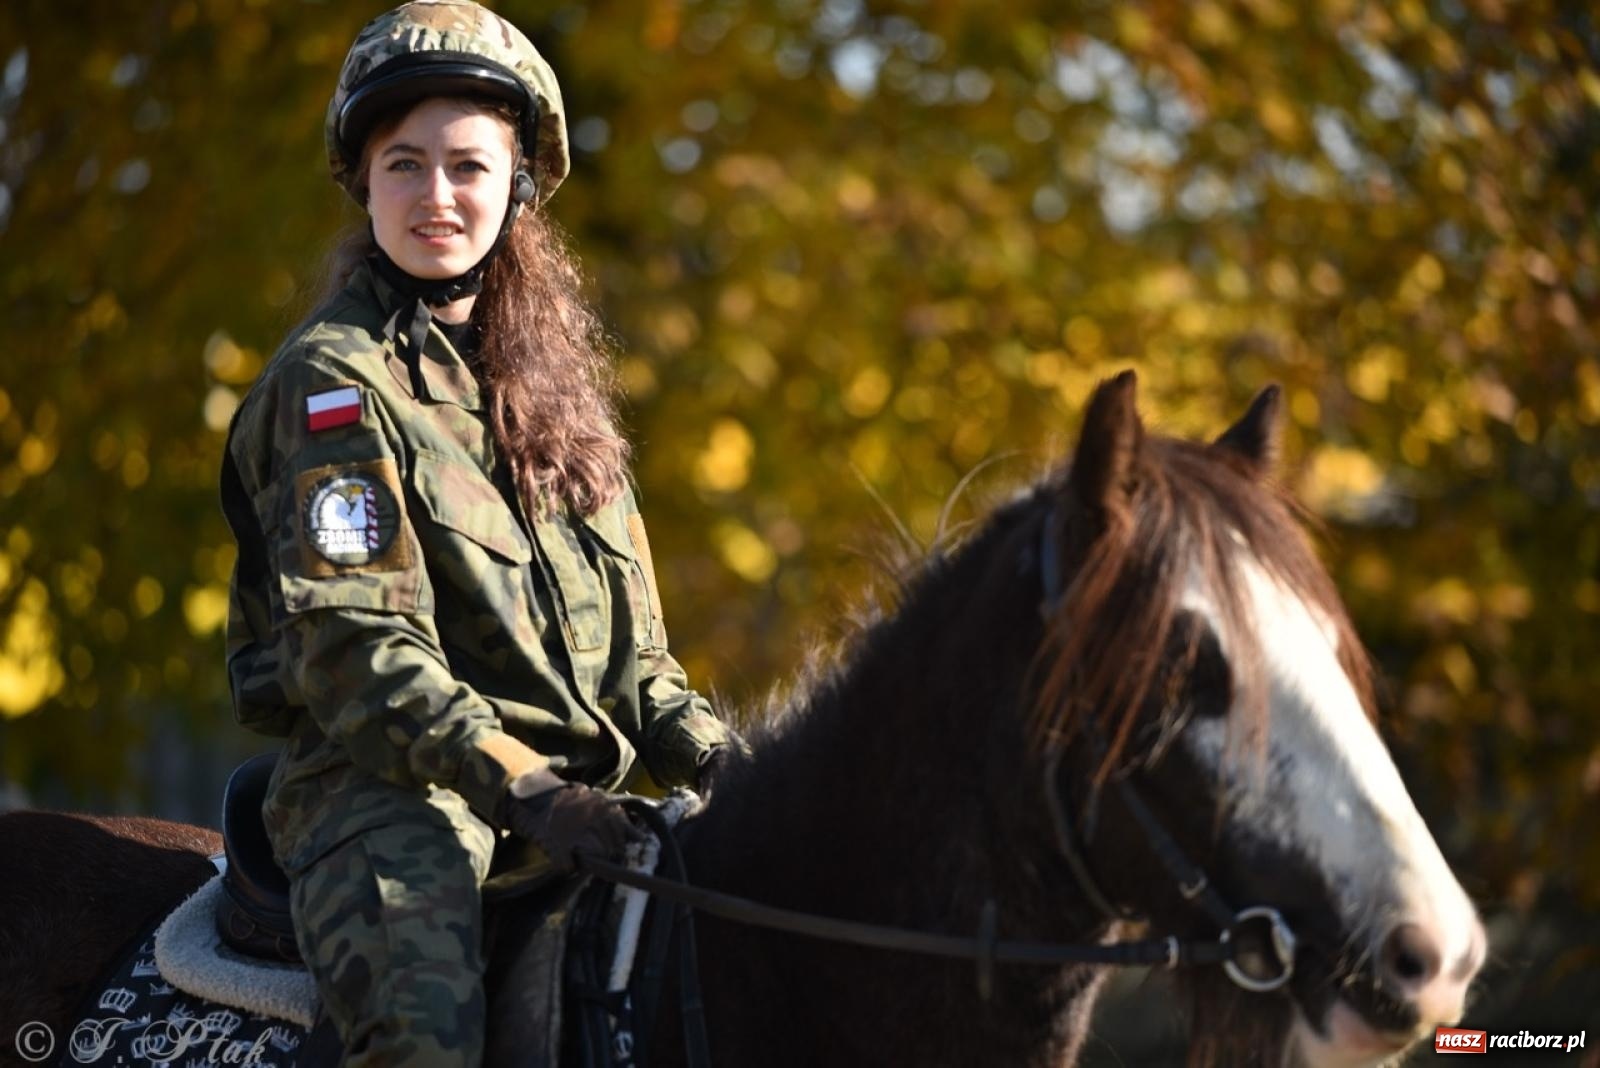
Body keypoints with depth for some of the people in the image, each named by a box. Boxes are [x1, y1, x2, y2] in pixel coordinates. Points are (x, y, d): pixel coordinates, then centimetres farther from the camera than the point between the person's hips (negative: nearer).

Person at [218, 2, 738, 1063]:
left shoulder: (545, 377, 21)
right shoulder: (336, 381, -1)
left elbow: (624, 645, 22)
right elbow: (356, 644, -11)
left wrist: (704, 748, 3)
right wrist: (519, 783, -22)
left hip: (571, 791, 7)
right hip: (385, 787, -7)